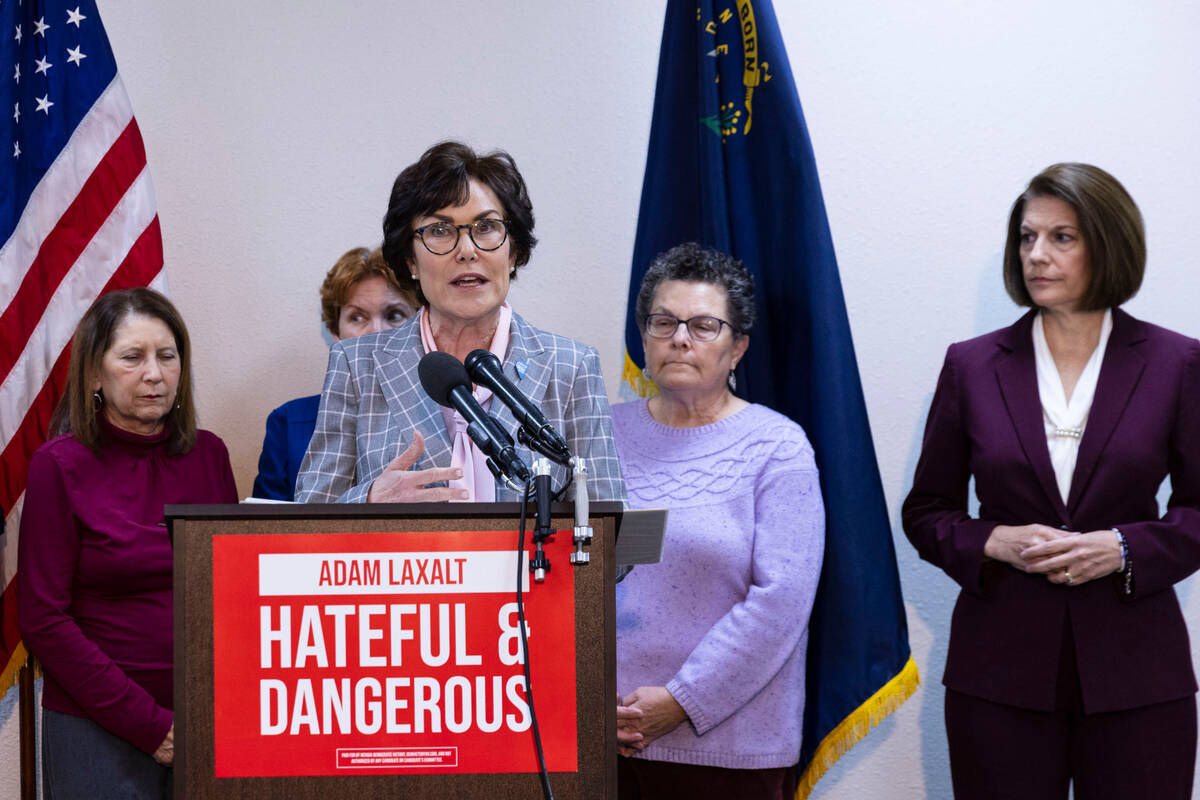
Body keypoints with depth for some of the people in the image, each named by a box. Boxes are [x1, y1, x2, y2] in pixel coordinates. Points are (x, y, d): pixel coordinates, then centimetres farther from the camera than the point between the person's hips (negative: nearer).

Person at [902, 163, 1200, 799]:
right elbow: (925, 512, 9)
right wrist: (995, 542, -10)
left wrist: (1122, 548, -13)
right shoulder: (971, 365, 5)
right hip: (1000, 670, 1)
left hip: (1135, 677, 0)